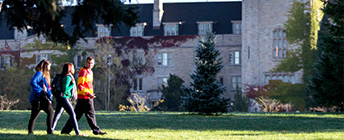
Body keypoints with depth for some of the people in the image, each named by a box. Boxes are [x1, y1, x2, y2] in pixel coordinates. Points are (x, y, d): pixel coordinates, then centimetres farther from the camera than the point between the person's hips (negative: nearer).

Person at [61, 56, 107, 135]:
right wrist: (88, 93, -24)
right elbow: (80, 85, -17)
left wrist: (91, 94, 19)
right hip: (85, 97, -10)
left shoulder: (90, 72, 20)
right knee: (90, 114, -4)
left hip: (88, 97, 10)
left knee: (77, 114, 9)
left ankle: (66, 130, 11)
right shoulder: (83, 71, -11)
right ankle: (96, 131, 2)